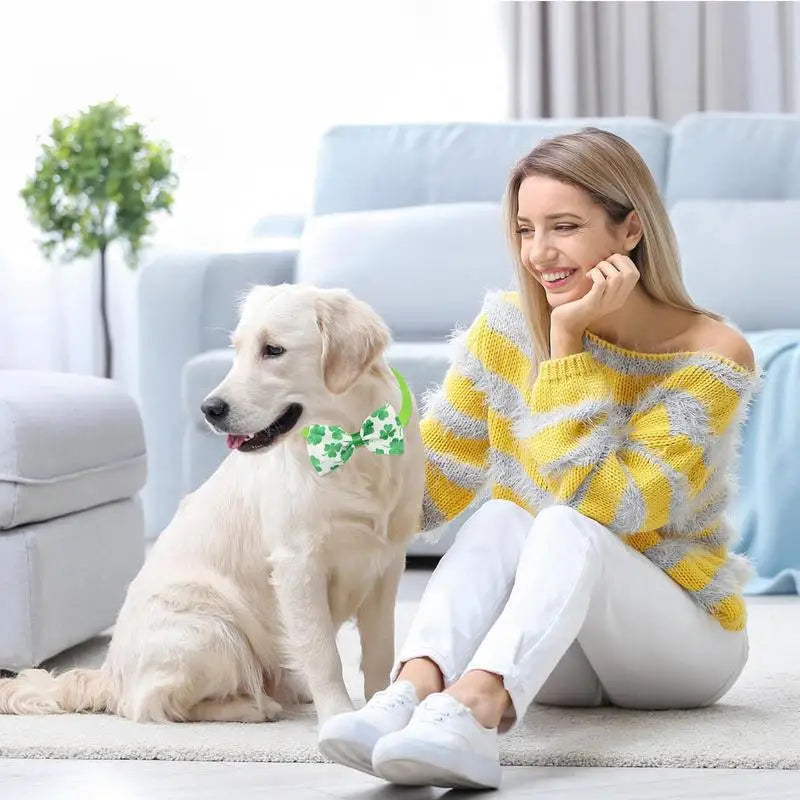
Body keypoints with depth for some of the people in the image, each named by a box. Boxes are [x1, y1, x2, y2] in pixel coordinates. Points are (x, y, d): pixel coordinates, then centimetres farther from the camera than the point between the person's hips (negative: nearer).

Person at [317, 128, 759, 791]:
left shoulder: (712, 357, -15)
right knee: (502, 516, -28)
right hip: (558, 661, 3)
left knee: (566, 527, -33)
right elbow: (434, 478, -1)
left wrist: (567, 344, -24)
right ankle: (413, 691, -52)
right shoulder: (511, 325, -3)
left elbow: (590, 504, -23)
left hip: (684, 640, -3)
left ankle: (471, 710, -58)